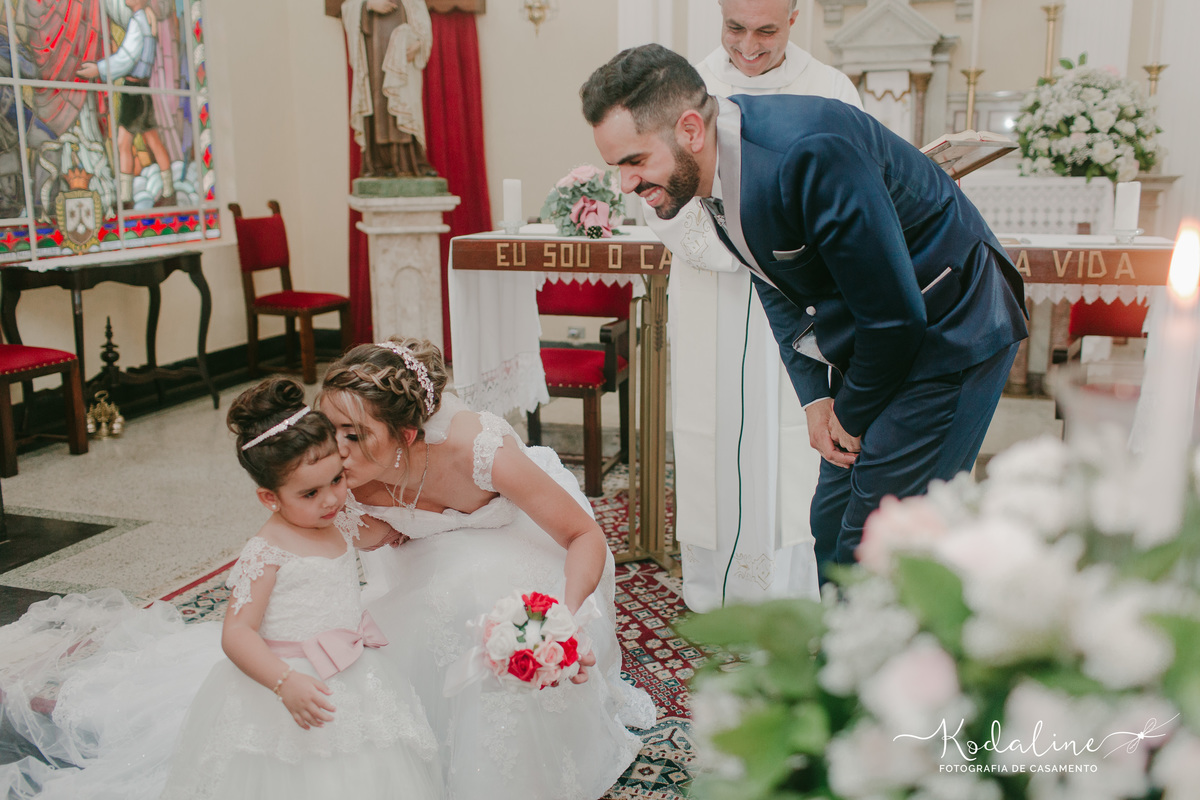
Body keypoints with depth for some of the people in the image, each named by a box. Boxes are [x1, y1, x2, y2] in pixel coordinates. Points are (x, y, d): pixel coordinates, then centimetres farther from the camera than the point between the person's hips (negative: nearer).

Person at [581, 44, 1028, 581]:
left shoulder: (814, 152, -31)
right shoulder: (715, 168, -3)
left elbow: (896, 313, -25)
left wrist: (853, 417, -10)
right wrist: (815, 397, 2)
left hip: (948, 331, -8)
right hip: (870, 340, 8)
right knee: (833, 521, 11)